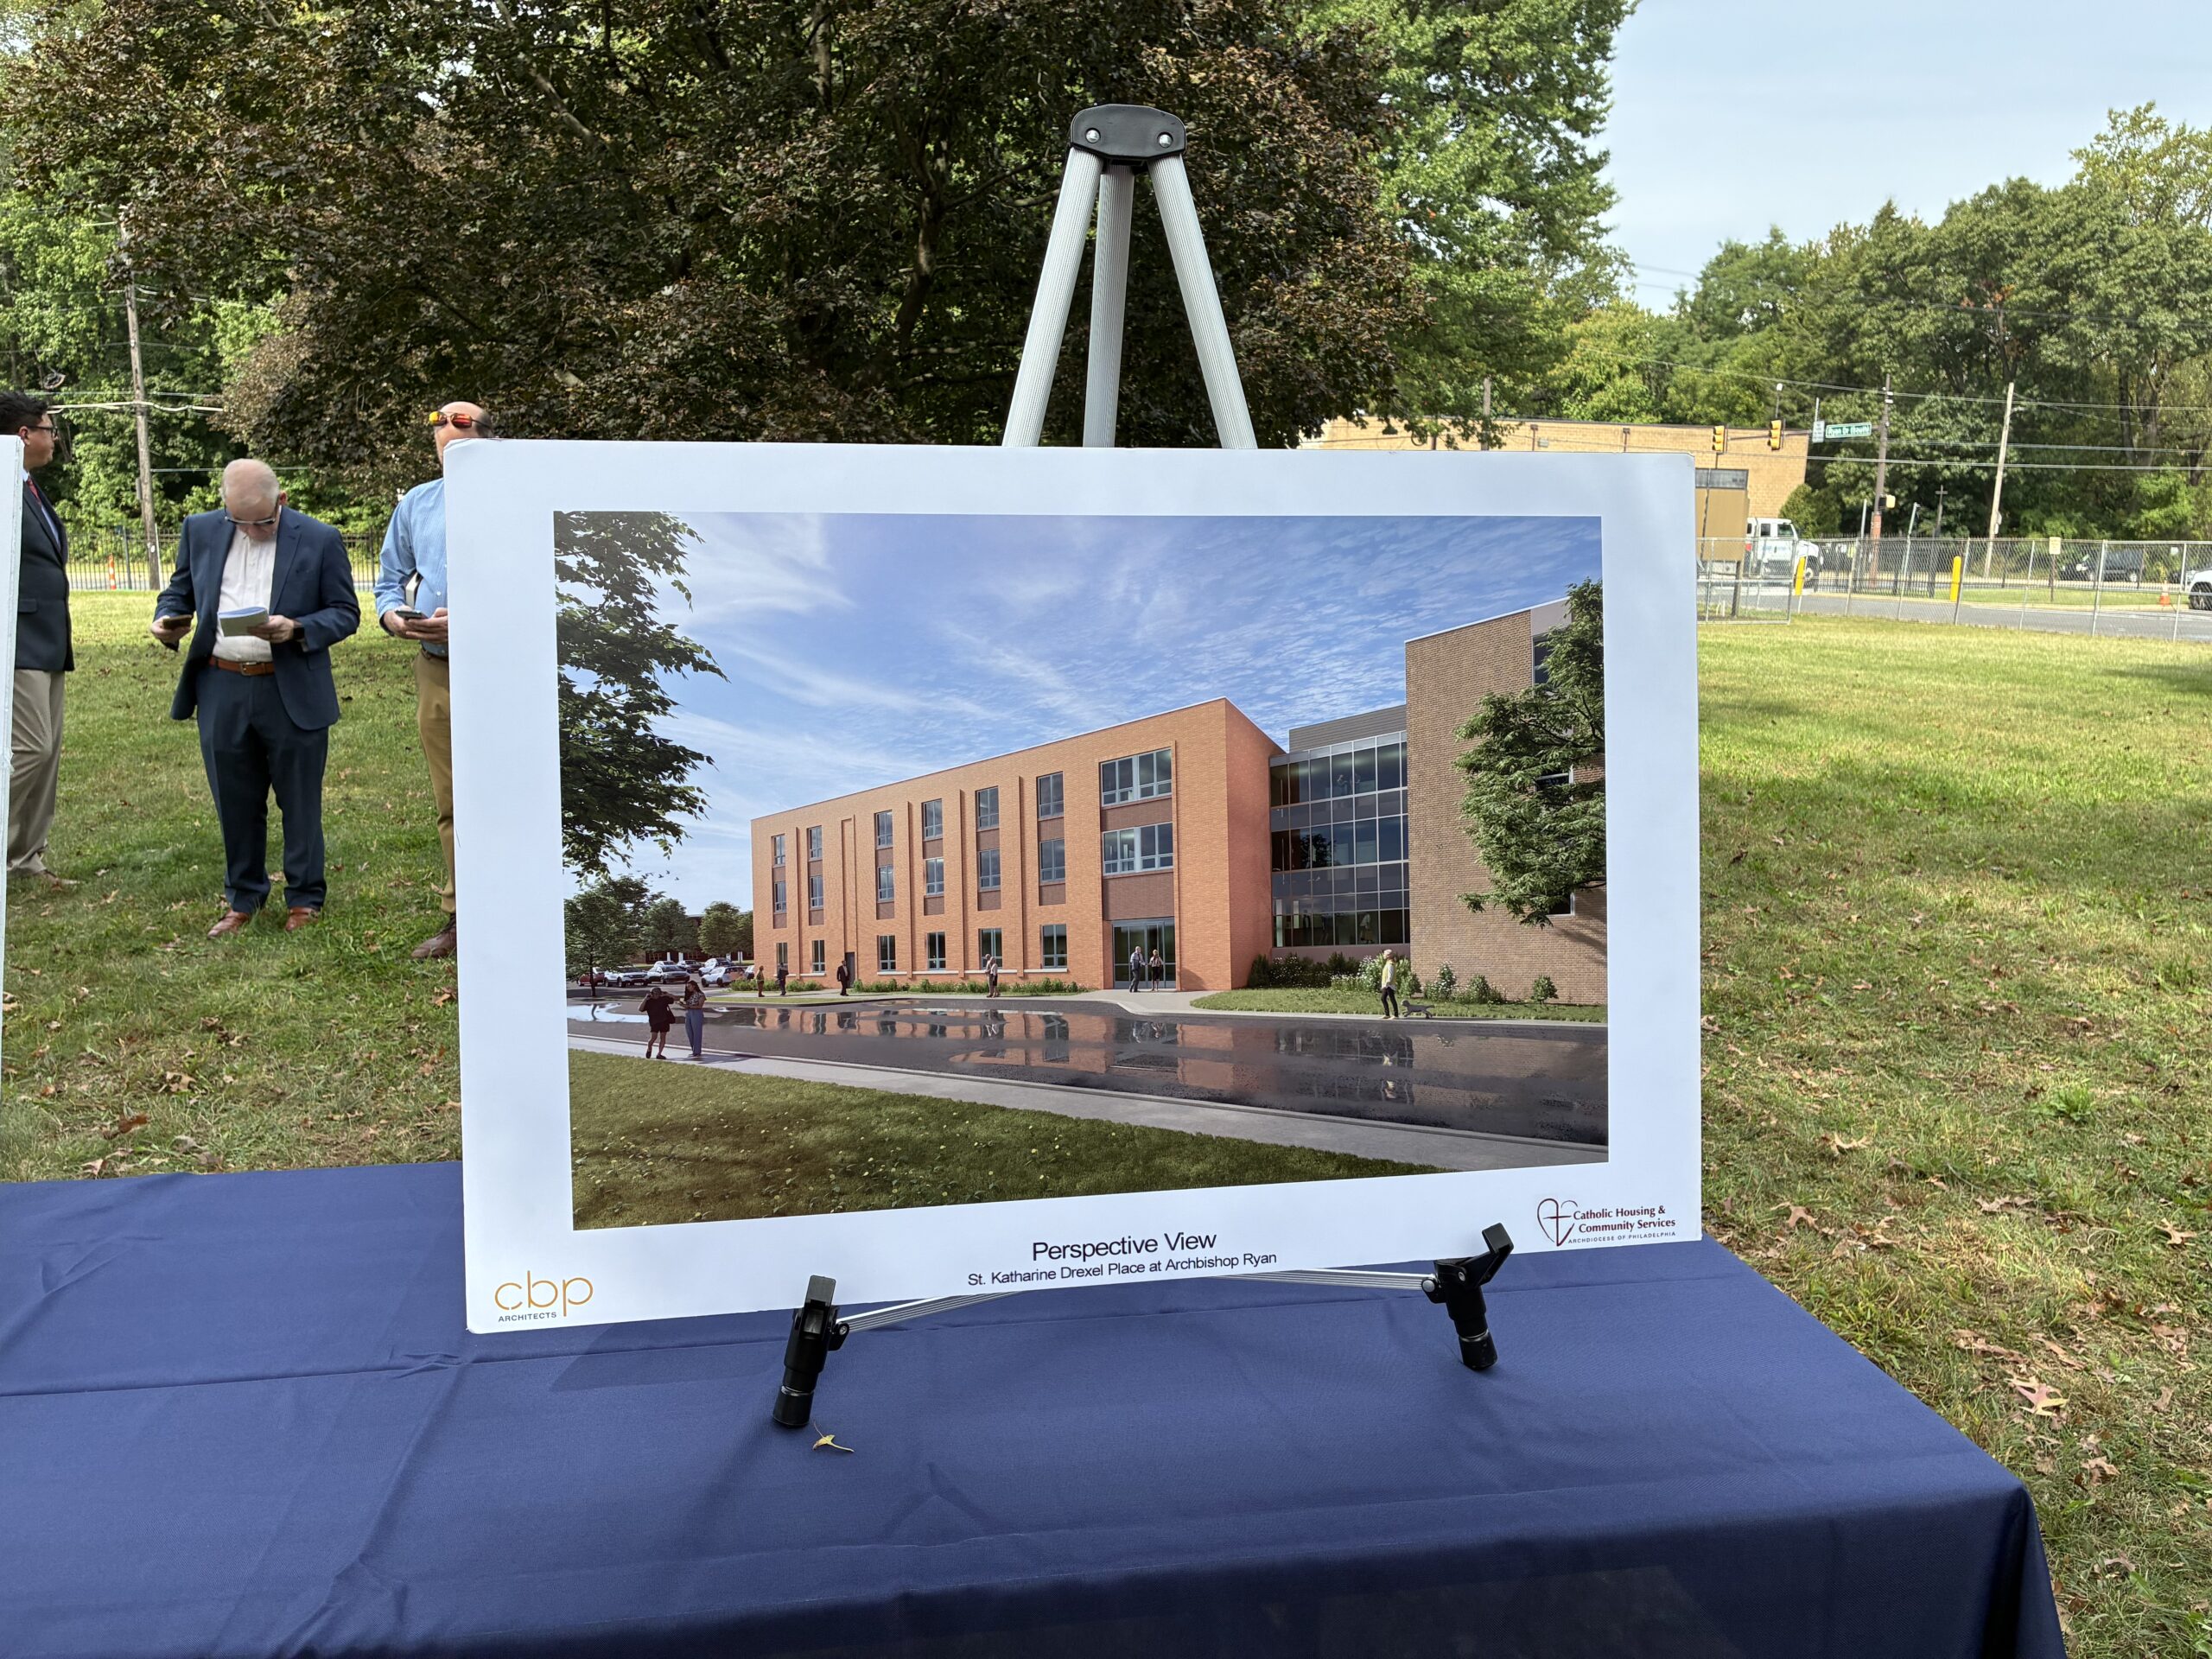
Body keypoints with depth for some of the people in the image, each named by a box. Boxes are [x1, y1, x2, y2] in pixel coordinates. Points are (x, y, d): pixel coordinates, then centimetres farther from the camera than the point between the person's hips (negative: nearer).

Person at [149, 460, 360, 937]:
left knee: (300, 803, 7)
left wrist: (296, 629, -19)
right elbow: (179, 590, 17)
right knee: (235, 805, 12)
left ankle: (304, 899, 20)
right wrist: (167, 619, -5)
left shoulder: (320, 540, -4)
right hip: (222, 693, 3)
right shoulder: (200, 531, 7)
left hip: (293, 695, -3)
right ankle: (243, 898, 26)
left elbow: (346, 613, -2)